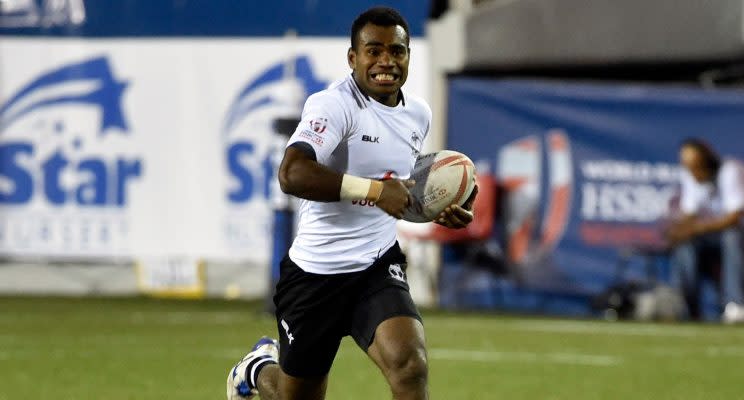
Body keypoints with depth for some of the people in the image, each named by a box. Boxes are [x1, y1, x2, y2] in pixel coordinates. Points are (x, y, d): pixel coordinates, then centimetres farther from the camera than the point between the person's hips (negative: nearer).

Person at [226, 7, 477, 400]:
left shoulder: (418, 114, 7)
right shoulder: (334, 105, -17)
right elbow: (291, 173, -34)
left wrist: (439, 210, 8)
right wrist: (373, 190, -38)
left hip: (379, 267, 4)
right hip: (315, 273, -4)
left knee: (410, 368, -24)